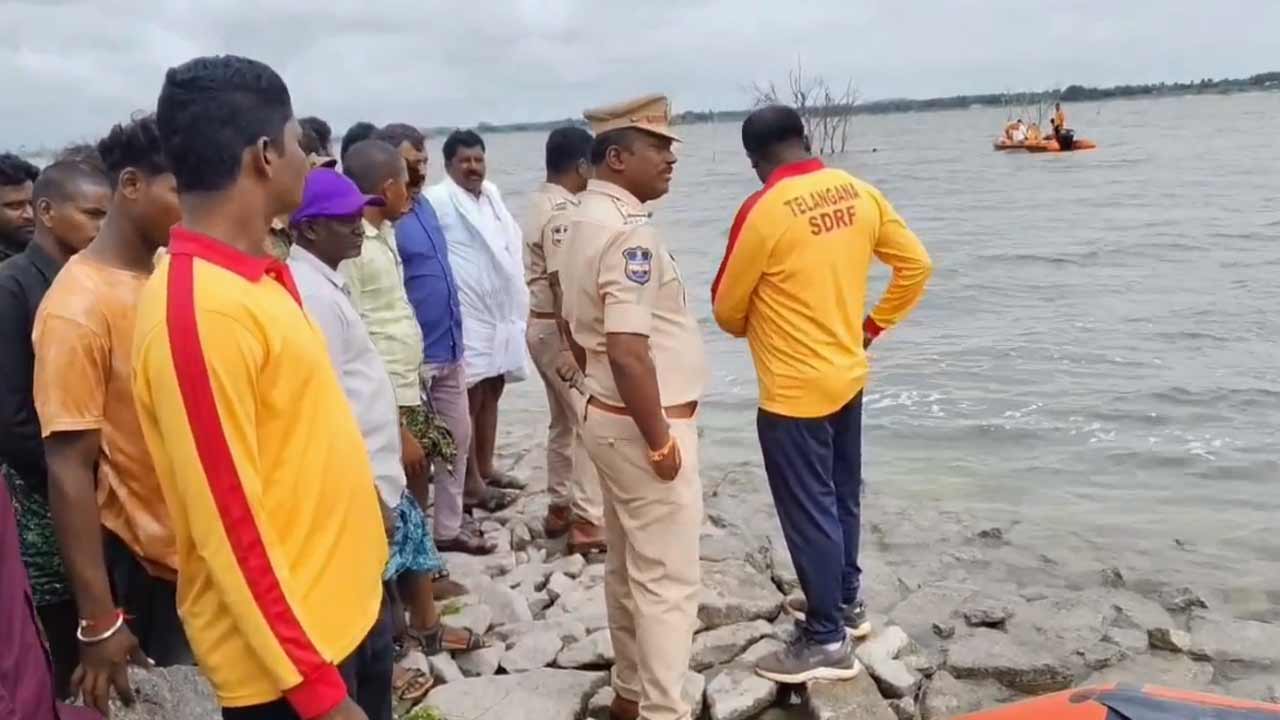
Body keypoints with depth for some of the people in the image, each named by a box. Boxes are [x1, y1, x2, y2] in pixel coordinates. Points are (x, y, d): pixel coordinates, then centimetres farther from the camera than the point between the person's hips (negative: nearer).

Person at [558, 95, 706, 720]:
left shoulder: (586, 221, 10)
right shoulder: (628, 232, -22)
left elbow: (577, 327, 19)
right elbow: (628, 351, -28)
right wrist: (661, 442, -21)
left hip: (608, 414, 10)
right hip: (645, 423, -10)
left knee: (629, 566, 19)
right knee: (667, 578, 0)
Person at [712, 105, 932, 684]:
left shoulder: (763, 210, -19)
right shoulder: (860, 194, -1)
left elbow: (727, 308, -8)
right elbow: (915, 265, 7)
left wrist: (757, 330, 13)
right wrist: (873, 326, 13)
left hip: (793, 392, -7)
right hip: (847, 377, 7)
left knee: (808, 512, 3)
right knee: (841, 498, 21)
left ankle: (827, 641, 14)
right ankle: (845, 602, 37)